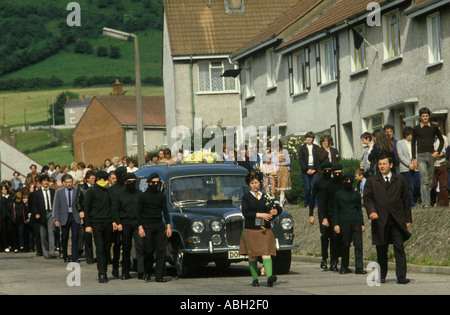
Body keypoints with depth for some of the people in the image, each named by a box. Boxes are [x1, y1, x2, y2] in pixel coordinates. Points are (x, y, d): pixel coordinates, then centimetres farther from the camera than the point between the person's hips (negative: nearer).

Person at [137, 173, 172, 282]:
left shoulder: (161, 195, 12)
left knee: (161, 251, -5)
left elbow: (165, 211, 13)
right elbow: (139, 213, 2)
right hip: (147, 226, -3)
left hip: (159, 225, 3)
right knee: (149, 251, -5)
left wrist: (168, 226, 3)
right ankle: (147, 272, 15)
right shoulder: (143, 196, 2)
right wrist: (140, 227, -7)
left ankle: (159, 275, -5)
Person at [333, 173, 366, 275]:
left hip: (356, 222, 2)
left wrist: (362, 224, 13)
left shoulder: (356, 194, 15)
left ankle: (359, 267, -10)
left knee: (358, 245, -8)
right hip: (344, 222, -2)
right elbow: (336, 210, 7)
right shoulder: (338, 194, 8)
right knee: (345, 245, 0)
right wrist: (336, 224, -1)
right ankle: (344, 267, 11)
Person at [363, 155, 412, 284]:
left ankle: (401, 277, -13)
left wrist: (408, 219, 7)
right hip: (380, 221, 1)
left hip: (397, 220, -1)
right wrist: (371, 211, -14)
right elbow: (367, 198, 6)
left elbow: (406, 199, 12)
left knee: (399, 247, -11)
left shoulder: (400, 180, 13)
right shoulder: (371, 181, 13)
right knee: (381, 250, 5)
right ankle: (382, 276, 17)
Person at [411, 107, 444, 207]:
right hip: (421, 156, -2)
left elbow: (441, 140, 16)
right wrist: (414, 159, 4)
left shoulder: (434, 127, 7)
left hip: (431, 155, 3)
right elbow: (413, 143, 9)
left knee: (430, 179, 6)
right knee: (424, 178, -17)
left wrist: (438, 151, 2)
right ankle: (426, 202, -24)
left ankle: (426, 201, 15)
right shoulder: (416, 129, 4)